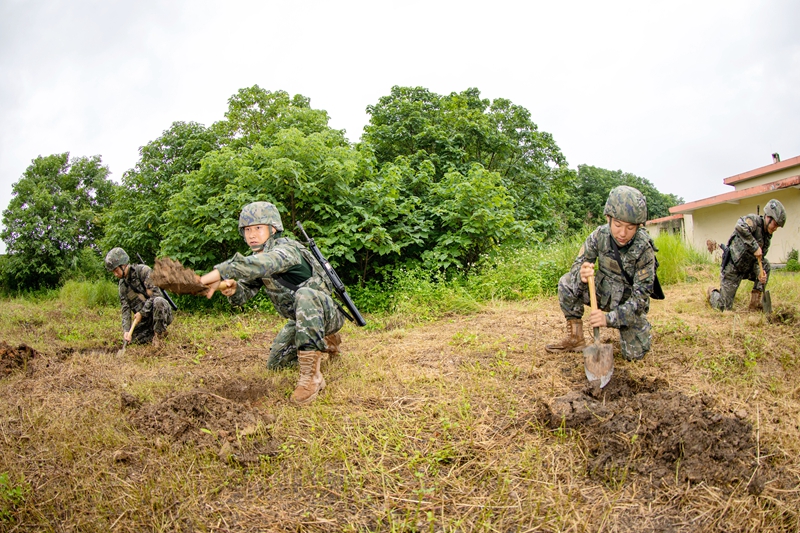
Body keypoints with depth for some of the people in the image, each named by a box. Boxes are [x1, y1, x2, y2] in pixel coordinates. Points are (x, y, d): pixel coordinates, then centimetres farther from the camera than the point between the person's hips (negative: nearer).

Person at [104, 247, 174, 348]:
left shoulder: (143, 270, -12)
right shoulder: (122, 284, 8)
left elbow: (156, 294, -19)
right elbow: (125, 309, 3)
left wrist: (142, 313, -16)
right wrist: (126, 330, -12)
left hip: (163, 313, -6)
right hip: (145, 319, 6)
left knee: (158, 301, -38)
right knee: (131, 337, -14)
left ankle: (159, 334, -18)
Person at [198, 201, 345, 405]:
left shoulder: (287, 249, -26)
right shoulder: (257, 258, 1)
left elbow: (264, 263, -49)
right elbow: (245, 291, -5)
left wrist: (219, 273, -55)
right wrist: (232, 289, -29)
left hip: (324, 311, -9)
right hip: (301, 319, 9)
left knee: (305, 295, -40)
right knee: (275, 362, 15)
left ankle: (311, 374, -36)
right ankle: (326, 341, 32)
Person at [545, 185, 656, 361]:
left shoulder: (644, 248, -26)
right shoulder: (600, 235, -19)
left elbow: (641, 296, -27)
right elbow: (577, 266, -16)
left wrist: (610, 317, -41)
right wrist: (581, 275, -43)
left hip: (630, 302, -2)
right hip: (603, 292, 2)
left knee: (635, 354, -11)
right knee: (566, 283, -22)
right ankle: (575, 337, -8)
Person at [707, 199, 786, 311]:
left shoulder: (767, 237, 8)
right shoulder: (754, 220, -15)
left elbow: (758, 260, 6)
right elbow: (740, 226, -39)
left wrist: (759, 273, -16)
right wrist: (755, 247, -35)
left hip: (745, 269, 8)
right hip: (731, 269, -8)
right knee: (724, 307, -7)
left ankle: (755, 304, -1)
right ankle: (712, 293, 28)